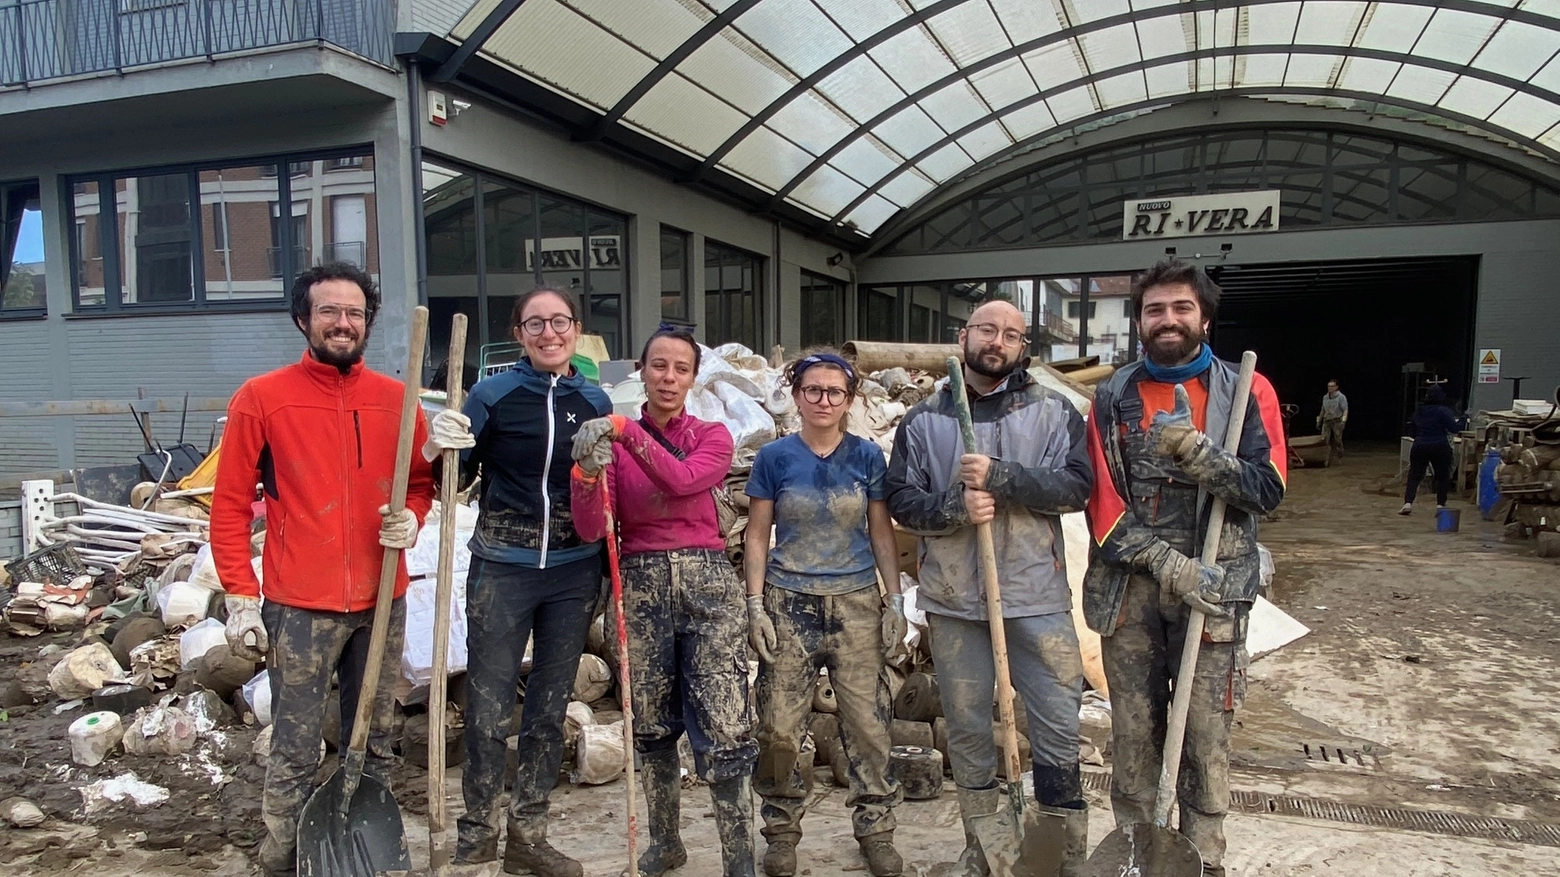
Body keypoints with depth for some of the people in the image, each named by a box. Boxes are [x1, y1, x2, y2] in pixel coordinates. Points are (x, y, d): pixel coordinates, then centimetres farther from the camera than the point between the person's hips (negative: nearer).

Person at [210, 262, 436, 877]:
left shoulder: (395, 399, 6)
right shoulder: (261, 398, -2)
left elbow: (422, 481, 17)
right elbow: (229, 506, -1)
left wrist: (411, 518, -5)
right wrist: (241, 600, -5)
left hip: (382, 603, 4)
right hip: (301, 608, -3)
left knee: (374, 748, 14)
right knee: (295, 757, 2)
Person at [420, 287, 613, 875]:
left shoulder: (595, 402, 4)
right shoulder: (492, 395, -5)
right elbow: (458, 479, 0)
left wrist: (607, 573, 10)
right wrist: (438, 449, -22)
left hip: (573, 573, 3)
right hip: (502, 569, -3)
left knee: (550, 705, 12)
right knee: (489, 707, 1)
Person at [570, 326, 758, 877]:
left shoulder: (712, 437, 3)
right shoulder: (614, 442, 5)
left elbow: (682, 479, -19)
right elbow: (591, 530, -4)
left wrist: (626, 431, -24)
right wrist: (587, 473, -21)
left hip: (707, 583, -1)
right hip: (640, 585, 2)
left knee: (726, 731, -7)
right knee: (651, 726, 12)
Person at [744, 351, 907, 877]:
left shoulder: (867, 456, 3)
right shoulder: (775, 457, 0)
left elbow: (881, 532, 7)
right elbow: (757, 535, 2)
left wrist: (896, 602, 2)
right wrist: (755, 606, -4)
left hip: (856, 604, 1)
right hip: (788, 604, 0)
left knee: (868, 722, 2)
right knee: (779, 728, 0)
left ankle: (876, 828, 20)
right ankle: (782, 829, 21)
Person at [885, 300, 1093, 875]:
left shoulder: (1053, 411, 2)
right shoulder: (923, 420, 5)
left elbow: (1076, 485, -9)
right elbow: (901, 500, 2)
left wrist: (1000, 476, -20)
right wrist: (955, 507, -17)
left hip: (1037, 597, -1)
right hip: (953, 601, 2)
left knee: (1059, 729, 3)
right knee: (967, 730, 13)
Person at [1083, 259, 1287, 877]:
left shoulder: (1248, 392, 3)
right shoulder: (1112, 398, 4)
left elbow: (1267, 489, -6)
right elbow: (1103, 505, -3)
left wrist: (1195, 450, -20)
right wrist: (1171, 565, -12)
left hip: (1214, 588, -1)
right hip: (1129, 587, 1)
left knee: (1207, 733, 3)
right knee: (1133, 732, 9)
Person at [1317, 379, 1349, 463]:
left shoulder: (1341, 397, -5)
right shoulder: (1325, 397, 12)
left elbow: (1345, 410, -11)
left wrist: (1343, 421, -24)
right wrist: (1319, 421, 22)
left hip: (1337, 421, -4)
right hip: (1327, 421, 5)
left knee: (1337, 441, 0)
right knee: (1327, 441, -6)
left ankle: (1340, 458, 20)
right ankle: (1328, 460, -5)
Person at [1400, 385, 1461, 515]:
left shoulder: (1418, 411, 8)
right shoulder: (1443, 411, -8)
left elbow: (1411, 429, 17)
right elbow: (1454, 428, -11)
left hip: (1419, 447, 3)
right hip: (1440, 448, -3)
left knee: (1414, 476, 3)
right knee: (1442, 477, 10)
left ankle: (1407, 504, -11)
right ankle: (1440, 505, 7)